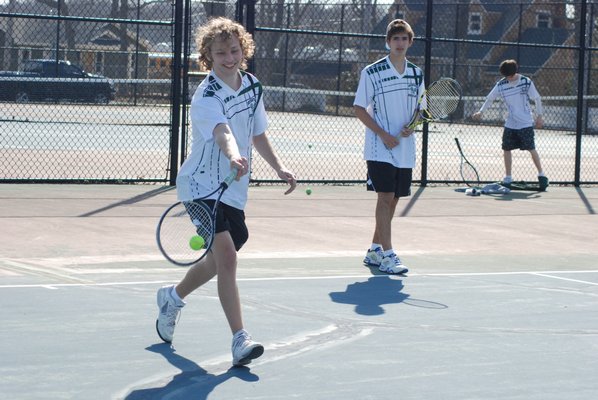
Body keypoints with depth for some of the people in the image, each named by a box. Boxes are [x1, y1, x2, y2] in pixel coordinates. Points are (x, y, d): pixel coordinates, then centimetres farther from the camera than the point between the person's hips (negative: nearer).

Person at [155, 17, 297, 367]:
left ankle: (173, 297, 45)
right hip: (202, 185, -8)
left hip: (234, 188, 8)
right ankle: (240, 339, -19)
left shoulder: (253, 86, 3)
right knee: (227, 255, -20)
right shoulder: (207, 96, -20)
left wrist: (279, 167, 9)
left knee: (220, 259, 18)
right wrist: (233, 156, -59)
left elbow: (257, 134, 17)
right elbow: (222, 132, -41)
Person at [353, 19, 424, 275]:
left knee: (393, 199, 9)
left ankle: (374, 251, 21)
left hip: (405, 149, 5)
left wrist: (411, 126, -5)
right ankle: (387, 255, -13)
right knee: (385, 197, -12)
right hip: (379, 148, -5)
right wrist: (383, 134, -14)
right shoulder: (372, 72, -5)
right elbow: (359, 108, -4)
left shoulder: (416, 74, 9)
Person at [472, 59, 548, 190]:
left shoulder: (526, 82, -10)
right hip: (510, 124, 4)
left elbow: (537, 99, -1)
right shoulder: (501, 85, -3)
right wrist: (480, 112, -5)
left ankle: (541, 174, 6)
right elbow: (490, 98, 7)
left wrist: (539, 116, -4)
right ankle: (508, 178, 15)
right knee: (506, 149, 4)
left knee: (531, 149, -6)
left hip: (526, 124, -4)